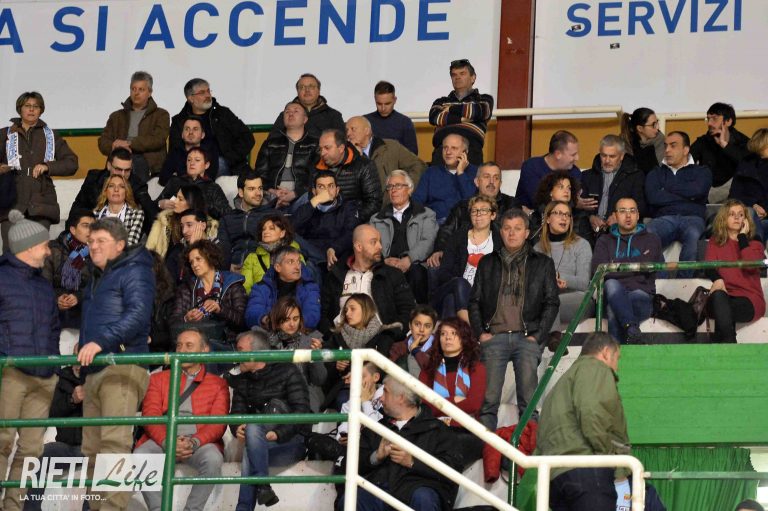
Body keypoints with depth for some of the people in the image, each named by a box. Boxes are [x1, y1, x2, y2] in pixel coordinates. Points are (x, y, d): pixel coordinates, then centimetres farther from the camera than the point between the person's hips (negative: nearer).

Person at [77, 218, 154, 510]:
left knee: (114, 439, -20)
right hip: (94, 370, 9)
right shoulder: (97, 279, 28)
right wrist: (83, 350, 20)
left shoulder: (134, 272, -1)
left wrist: (100, 341, -24)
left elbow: (138, 315, -16)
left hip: (122, 366, -9)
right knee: (92, 446, 6)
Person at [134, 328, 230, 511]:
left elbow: (218, 423, 4)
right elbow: (150, 415, 7)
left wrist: (194, 442, -17)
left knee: (213, 458, -35)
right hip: (162, 440, 1)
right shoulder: (159, 379, 22)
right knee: (140, 456, -31)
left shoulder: (217, 384, 17)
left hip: (200, 442, -1)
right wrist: (167, 442, -14)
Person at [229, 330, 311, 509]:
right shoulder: (242, 381, 18)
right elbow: (236, 413, 8)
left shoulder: (287, 372, 2)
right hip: (258, 445, 4)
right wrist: (237, 429, -16)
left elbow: (302, 411, -8)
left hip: (292, 442, -4)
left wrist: (279, 434, -22)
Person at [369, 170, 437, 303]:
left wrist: (408, 260, -16)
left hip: (414, 265, -1)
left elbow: (428, 242, 3)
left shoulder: (426, 215, 20)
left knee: (416, 272, -38)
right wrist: (385, 260, -10)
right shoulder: (376, 219, 27)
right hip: (386, 266, 1)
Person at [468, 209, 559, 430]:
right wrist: (480, 333, 2)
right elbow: (475, 301, 17)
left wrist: (538, 336, -3)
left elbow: (551, 302, 9)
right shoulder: (488, 263, 19)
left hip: (526, 338, -1)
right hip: (494, 337, 1)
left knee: (528, 400, -9)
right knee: (488, 399, -8)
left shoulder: (542, 264, 14)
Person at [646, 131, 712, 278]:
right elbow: (653, 197, 4)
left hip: (692, 218, -1)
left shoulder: (701, 172, 21)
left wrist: (668, 188, 8)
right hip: (664, 218, 1)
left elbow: (697, 190, -3)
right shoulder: (656, 173, 25)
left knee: (692, 234, -40)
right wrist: (686, 196, 3)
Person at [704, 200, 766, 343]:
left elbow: (751, 266, -8)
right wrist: (717, 279, -23)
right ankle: (729, 342, -46)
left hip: (749, 300, -1)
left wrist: (742, 237, 0)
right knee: (718, 295, -37)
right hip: (724, 296, 1)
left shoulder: (754, 243, 15)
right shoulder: (715, 242, 20)